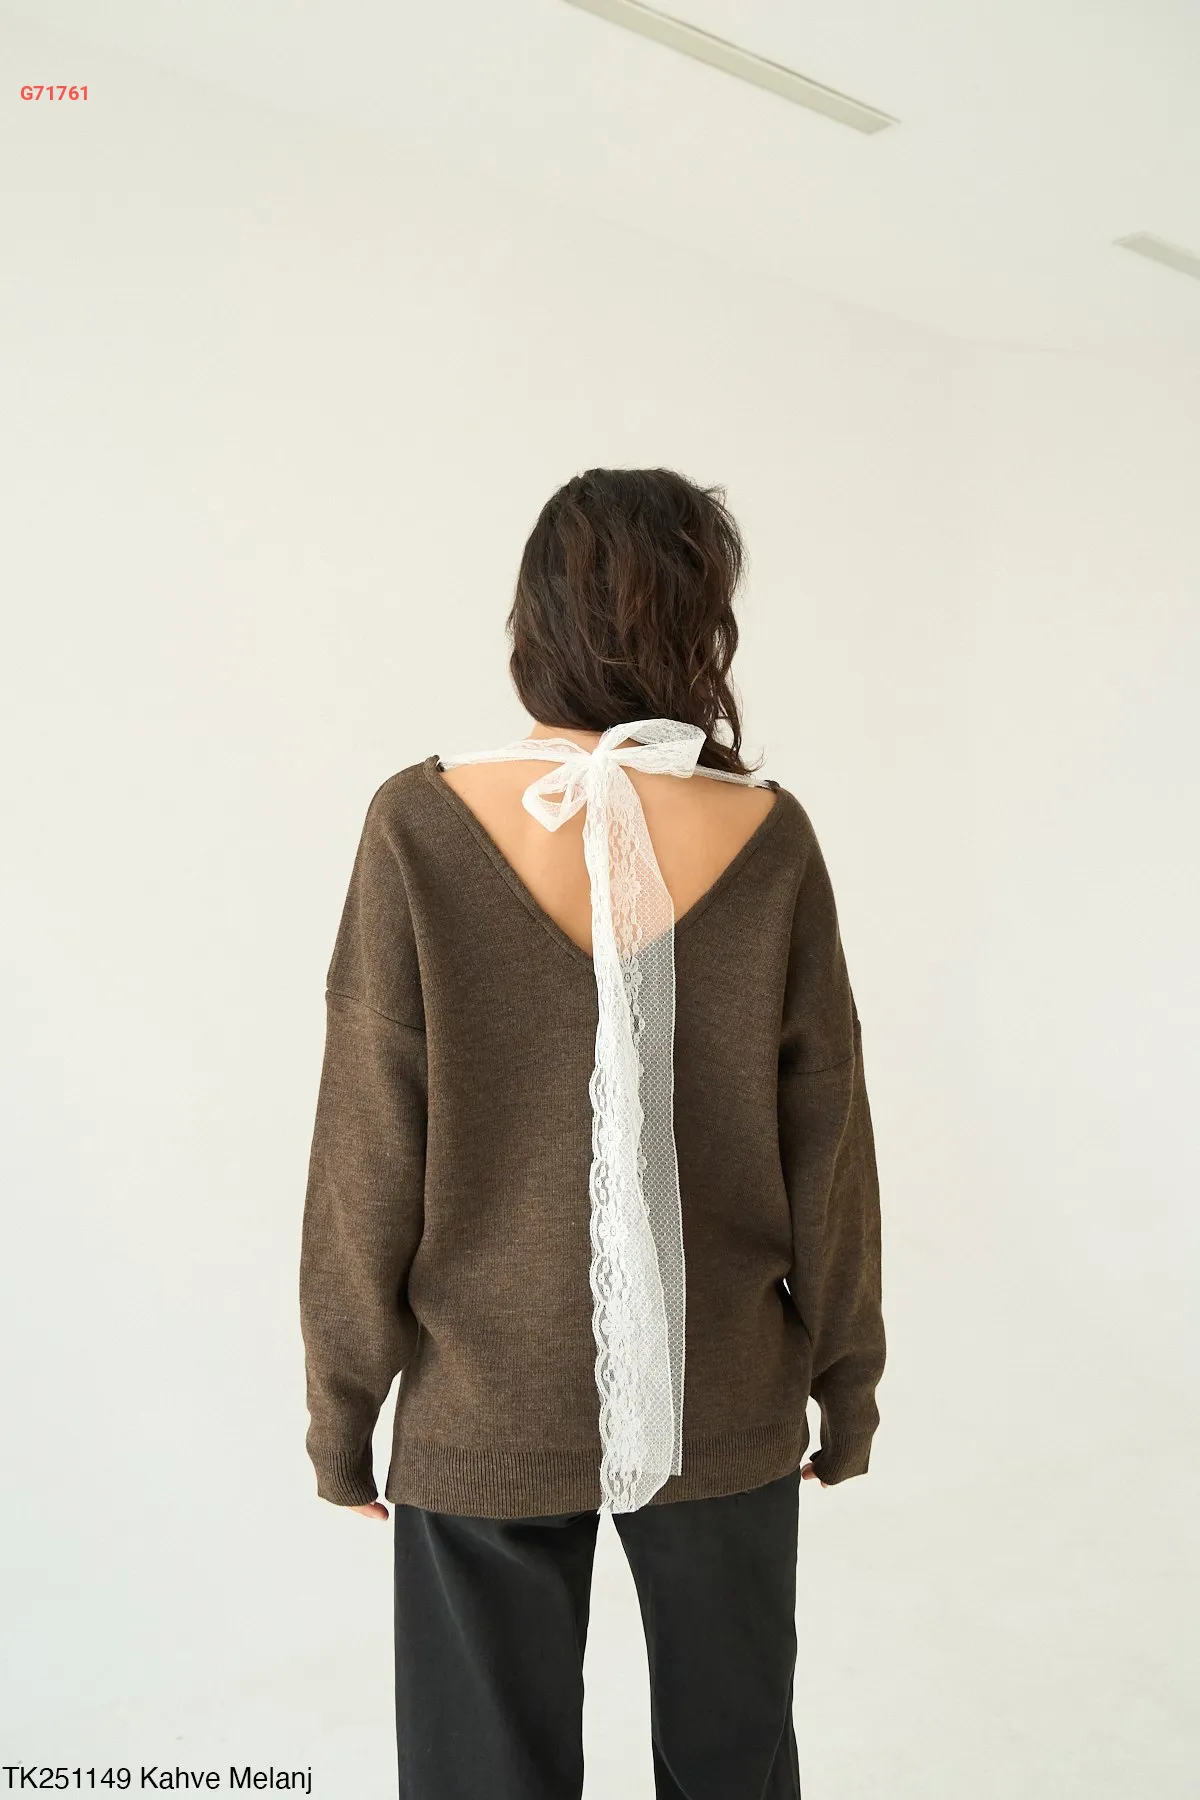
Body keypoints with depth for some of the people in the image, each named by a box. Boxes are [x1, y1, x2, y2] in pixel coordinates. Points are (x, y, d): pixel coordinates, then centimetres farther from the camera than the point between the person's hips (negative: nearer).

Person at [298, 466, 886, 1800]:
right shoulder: (770, 838, -12)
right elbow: (827, 1141, -5)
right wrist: (848, 1379, 9)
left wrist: (340, 1403, 2)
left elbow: (369, 1152, -11)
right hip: (722, 1406, 2)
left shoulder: (423, 827, -15)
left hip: (486, 1411, -1)